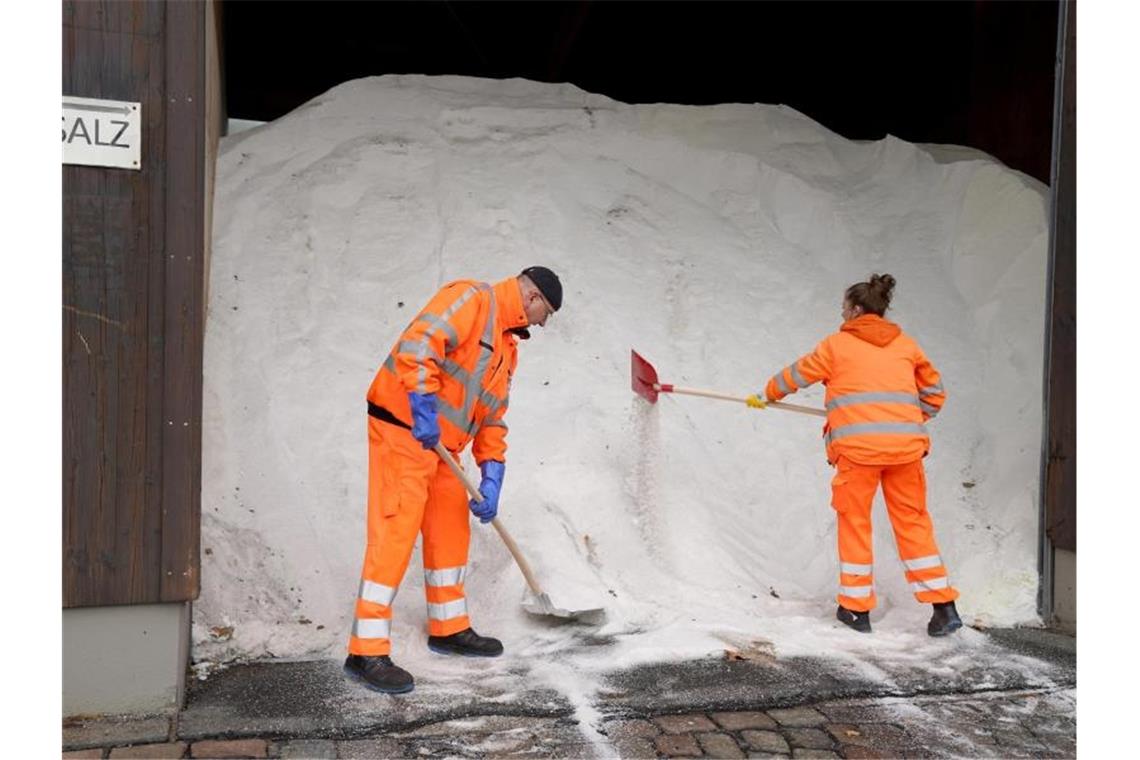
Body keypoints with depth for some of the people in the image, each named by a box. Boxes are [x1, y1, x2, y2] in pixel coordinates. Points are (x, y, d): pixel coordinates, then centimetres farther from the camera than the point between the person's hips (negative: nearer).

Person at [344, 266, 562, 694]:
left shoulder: (508, 346, 18)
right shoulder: (471, 298, -10)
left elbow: (492, 418, 16)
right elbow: (417, 344, -25)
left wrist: (492, 476, 6)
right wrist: (423, 406, -29)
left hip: (441, 444, 10)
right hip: (403, 429, -10)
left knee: (451, 532, 15)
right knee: (394, 535, -9)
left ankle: (450, 629, 30)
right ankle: (366, 653, -2)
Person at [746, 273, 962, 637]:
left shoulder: (837, 344, 6)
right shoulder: (906, 344, 16)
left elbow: (796, 374, 17)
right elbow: (935, 392, 22)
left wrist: (765, 396, 33)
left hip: (858, 447, -3)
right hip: (906, 445, 4)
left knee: (854, 522, 9)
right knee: (913, 522, 12)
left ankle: (856, 607, 17)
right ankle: (944, 607, 12)